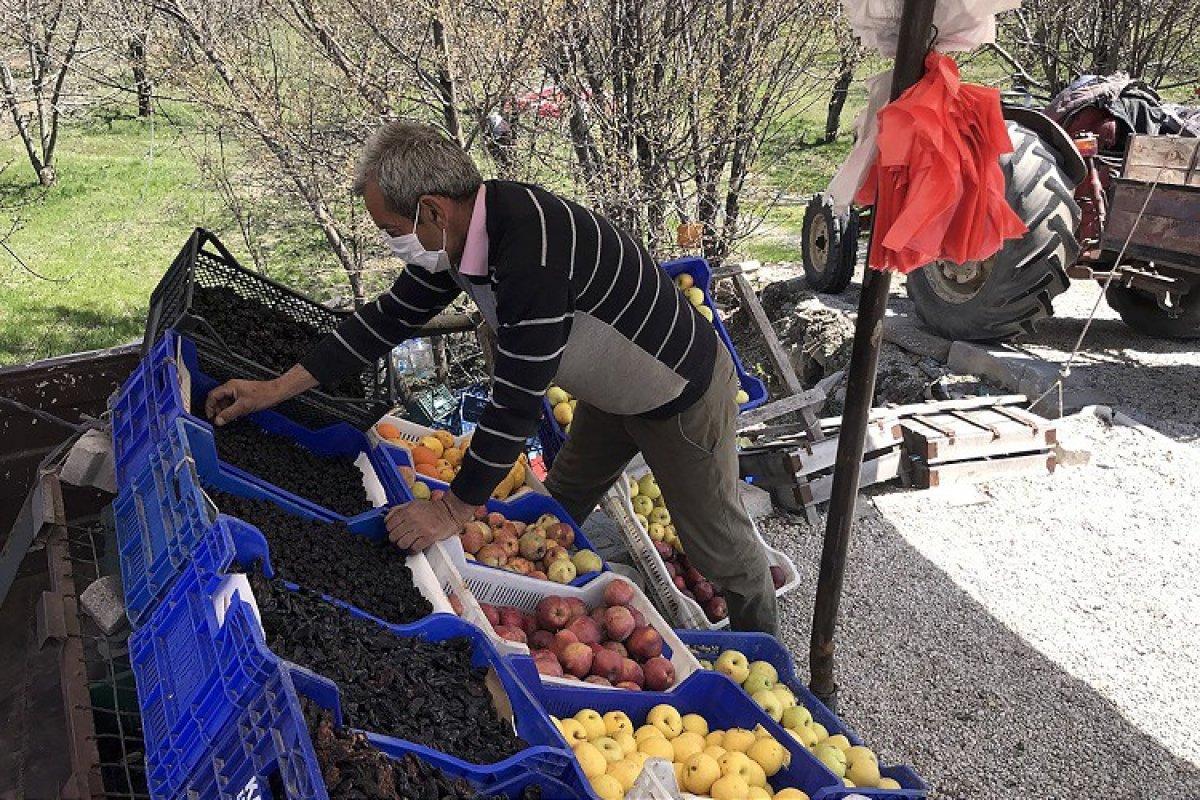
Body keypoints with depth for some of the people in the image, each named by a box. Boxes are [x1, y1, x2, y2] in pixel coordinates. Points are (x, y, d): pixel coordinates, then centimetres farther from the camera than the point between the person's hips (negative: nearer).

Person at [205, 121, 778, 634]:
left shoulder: (532, 248, -39)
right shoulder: (459, 230, -9)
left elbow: (518, 399, -34)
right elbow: (389, 317, 2)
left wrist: (454, 509, -22)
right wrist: (276, 390, 3)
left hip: (683, 391, -8)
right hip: (615, 390, 8)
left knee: (716, 543, 10)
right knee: (559, 505, 23)